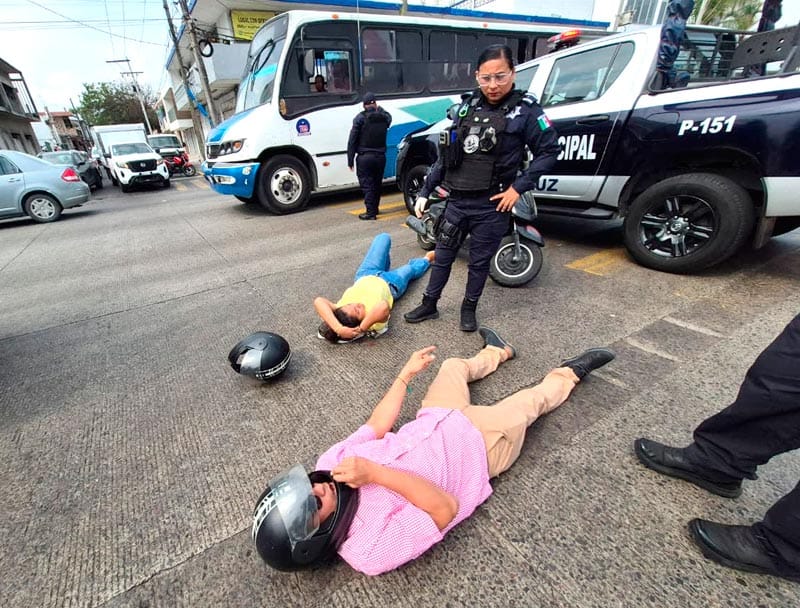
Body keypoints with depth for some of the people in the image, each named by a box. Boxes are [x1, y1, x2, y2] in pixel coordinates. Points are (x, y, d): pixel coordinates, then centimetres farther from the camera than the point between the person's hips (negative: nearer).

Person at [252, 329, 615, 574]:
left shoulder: (331, 462, -16)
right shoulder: (372, 547, -31)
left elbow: (376, 426, -8)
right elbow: (447, 507, -33)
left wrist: (406, 374, -7)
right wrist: (376, 473, -42)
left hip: (435, 420, 6)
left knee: (455, 365, 23)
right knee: (533, 401, 8)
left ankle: (498, 353, 58)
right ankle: (568, 374, 42)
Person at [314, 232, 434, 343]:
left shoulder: (342, 312, -39)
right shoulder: (374, 322, -47)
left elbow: (319, 301, -59)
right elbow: (383, 307, -69)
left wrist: (338, 328, -64)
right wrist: (362, 328, -61)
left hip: (365, 275, 4)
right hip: (390, 284, -3)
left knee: (384, 237, 19)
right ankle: (426, 259, 66)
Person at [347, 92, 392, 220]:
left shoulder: (360, 117, -7)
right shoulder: (385, 117, 5)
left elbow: (352, 140, -9)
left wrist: (350, 160, -6)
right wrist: (379, 108, 36)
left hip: (364, 157, -4)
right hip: (380, 157, 5)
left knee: (367, 185, -1)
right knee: (377, 184, 16)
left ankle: (371, 212, -4)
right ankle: (375, 209, 26)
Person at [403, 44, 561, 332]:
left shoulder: (525, 110, -4)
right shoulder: (468, 105, 8)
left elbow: (550, 150, -3)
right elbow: (445, 154, 10)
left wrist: (518, 187, -11)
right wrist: (425, 191, 7)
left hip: (492, 205, -3)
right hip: (457, 201, 4)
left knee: (479, 262, 9)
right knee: (443, 254, 11)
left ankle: (469, 309, 30)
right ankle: (429, 305, 27)